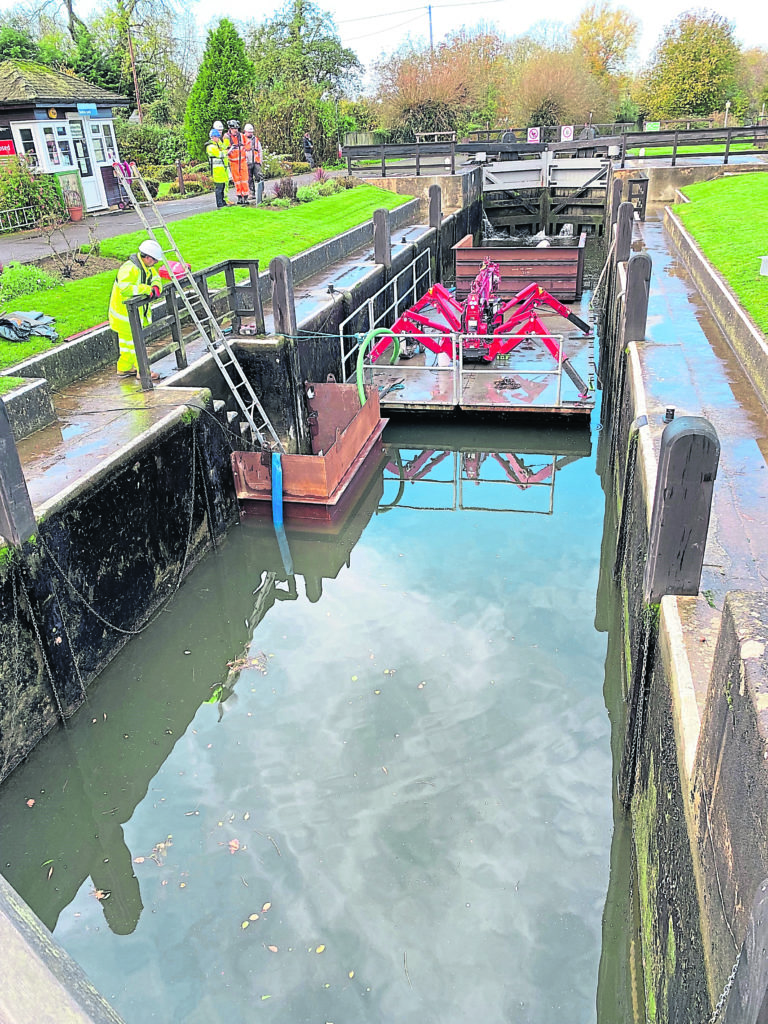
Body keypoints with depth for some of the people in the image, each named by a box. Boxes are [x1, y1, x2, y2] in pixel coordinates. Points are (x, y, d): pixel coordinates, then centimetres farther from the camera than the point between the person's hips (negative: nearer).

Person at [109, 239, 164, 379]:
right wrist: (147, 289, -32)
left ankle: (124, 368, 33)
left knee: (127, 341, 20)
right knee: (134, 341, 0)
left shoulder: (147, 266, 3)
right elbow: (125, 289, -37)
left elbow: (156, 277, 15)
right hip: (125, 311, -10)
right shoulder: (130, 268, -27)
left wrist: (156, 287, -9)